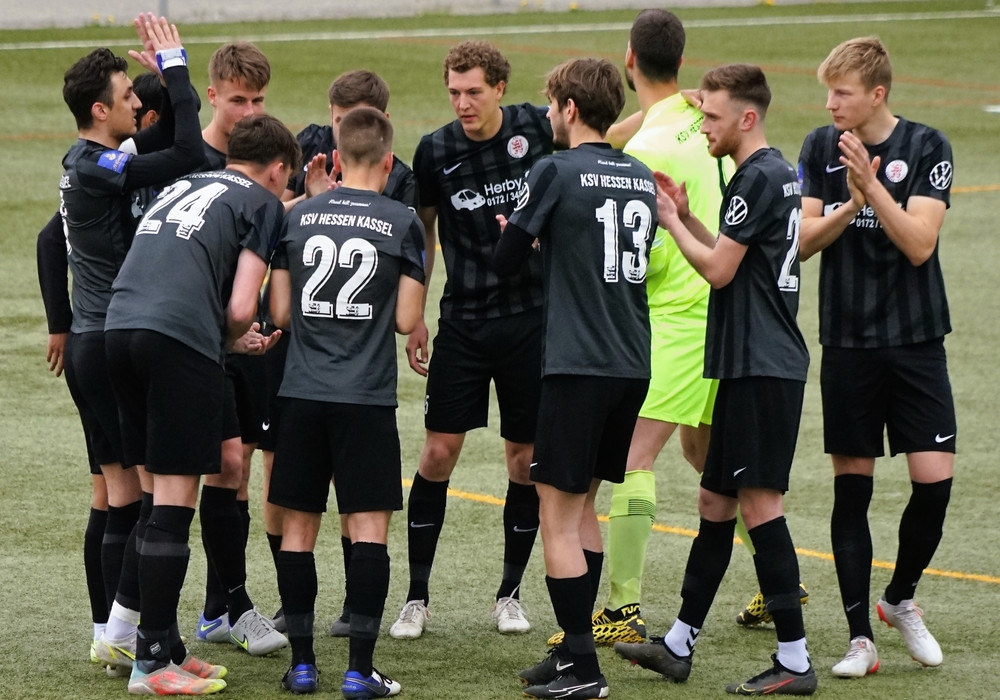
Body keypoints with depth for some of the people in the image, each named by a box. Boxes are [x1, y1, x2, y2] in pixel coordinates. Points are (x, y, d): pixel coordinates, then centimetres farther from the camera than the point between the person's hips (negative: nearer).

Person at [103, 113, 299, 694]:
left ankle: (163, 645, 20)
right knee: (175, 504, -3)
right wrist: (229, 338, 19)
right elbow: (241, 308, -2)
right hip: (182, 339, -7)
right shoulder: (263, 204, 8)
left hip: (121, 326, 7)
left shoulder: (183, 186, 28)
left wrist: (234, 337, 35)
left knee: (157, 493, 15)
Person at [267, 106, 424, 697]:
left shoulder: (299, 216, 4)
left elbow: (281, 312, 7)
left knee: (298, 528, 9)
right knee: (369, 529, 0)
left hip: (303, 393, 3)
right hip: (367, 398, -3)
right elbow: (406, 320, -4)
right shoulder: (402, 223, -3)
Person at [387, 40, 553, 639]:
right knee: (439, 453, -4)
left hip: (532, 314, 0)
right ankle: (417, 596, 5)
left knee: (526, 457, 4)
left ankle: (511, 591, 19)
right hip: (465, 319, 0)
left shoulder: (537, 129, -5)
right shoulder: (435, 151, -3)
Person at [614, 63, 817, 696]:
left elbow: (718, 269, -15)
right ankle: (679, 646, 22)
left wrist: (671, 222, -1)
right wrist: (686, 215, 11)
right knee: (716, 501, 14)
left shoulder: (758, 178, -15)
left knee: (759, 502, -9)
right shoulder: (780, 173, 15)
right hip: (755, 364, 10)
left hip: (761, 366, -10)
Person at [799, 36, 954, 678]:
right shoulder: (821, 148, 3)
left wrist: (871, 184, -24)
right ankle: (861, 636, 6)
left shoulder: (926, 147, -6)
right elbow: (802, 241, -2)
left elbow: (919, 244, -15)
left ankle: (901, 599, 18)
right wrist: (849, 204, -18)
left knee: (935, 480, -7)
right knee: (852, 487, 0)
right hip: (848, 342, 2)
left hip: (916, 341, -1)